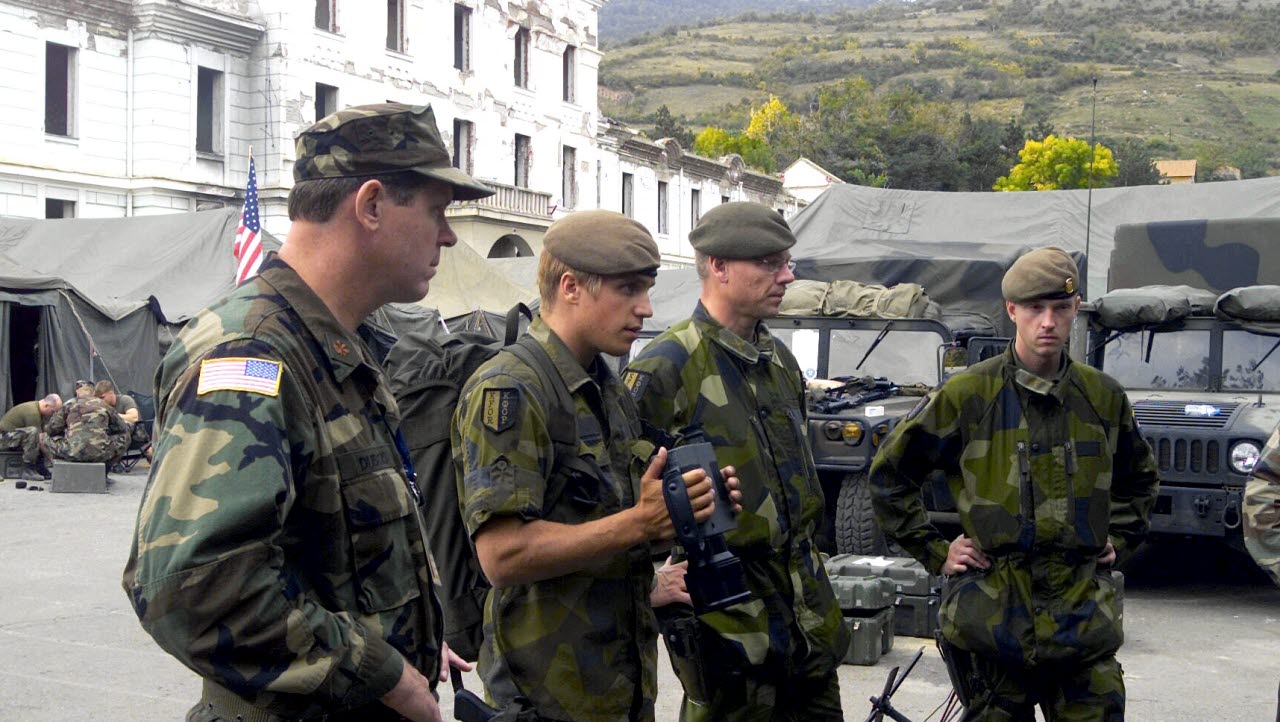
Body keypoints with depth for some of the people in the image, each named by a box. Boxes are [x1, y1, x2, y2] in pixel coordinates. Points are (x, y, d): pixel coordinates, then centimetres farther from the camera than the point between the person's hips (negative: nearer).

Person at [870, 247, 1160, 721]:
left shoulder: (1103, 397, 6)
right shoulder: (968, 394, -5)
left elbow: (1139, 479, 26)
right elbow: (890, 474, 3)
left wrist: (1118, 541, 14)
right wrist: (935, 552, 0)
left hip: (1084, 613, 3)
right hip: (995, 610, -3)